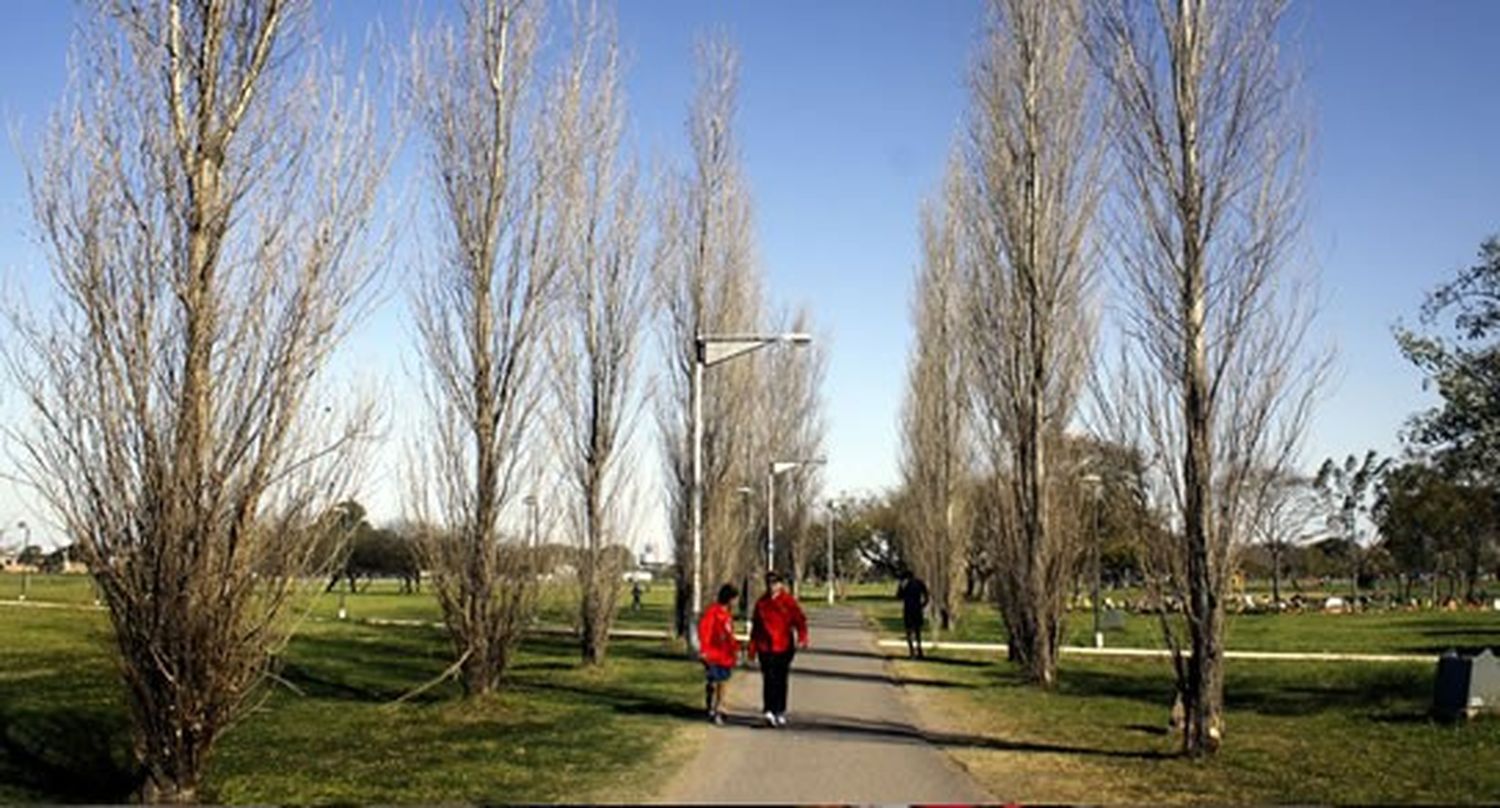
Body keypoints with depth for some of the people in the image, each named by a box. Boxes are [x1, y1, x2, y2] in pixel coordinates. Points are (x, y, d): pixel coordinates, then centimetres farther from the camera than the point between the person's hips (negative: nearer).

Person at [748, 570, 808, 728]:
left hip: (784, 647, -1)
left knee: (781, 680, 7)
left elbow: (800, 620, -6)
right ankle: (769, 712, -13)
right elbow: (755, 626, 12)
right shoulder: (761, 603, 8)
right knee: (769, 679, -9)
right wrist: (752, 648, 12)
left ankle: (780, 713, 18)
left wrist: (802, 637, -23)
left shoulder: (789, 601, 0)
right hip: (765, 648, 1)